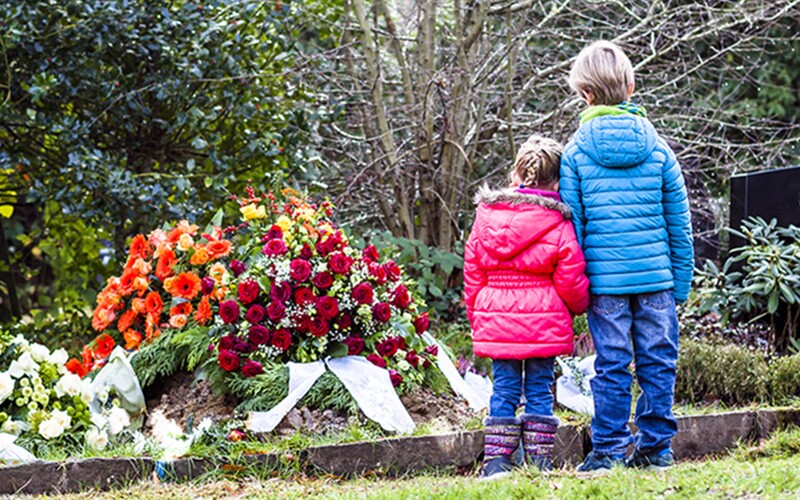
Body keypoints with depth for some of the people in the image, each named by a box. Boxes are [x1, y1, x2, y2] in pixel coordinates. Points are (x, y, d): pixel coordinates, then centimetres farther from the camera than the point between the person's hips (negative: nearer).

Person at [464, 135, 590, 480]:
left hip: (495, 320, 2)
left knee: (504, 388, 8)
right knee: (539, 388, 6)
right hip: (544, 322, -2)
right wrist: (580, 306, 17)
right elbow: (570, 281, -5)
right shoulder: (558, 225, -6)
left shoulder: (486, 216, 4)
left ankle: (495, 460, 3)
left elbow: (472, 273, 8)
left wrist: (476, 317, 18)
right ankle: (539, 460, 7)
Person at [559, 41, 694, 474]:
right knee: (657, 359, 8)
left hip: (604, 276, -1)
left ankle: (608, 450, 6)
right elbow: (679, 222, 6)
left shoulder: (575, 153, -2)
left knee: (611, 364, 3)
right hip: (656, 275, 1)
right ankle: (656, 446, 11)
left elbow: (572, 223, -1)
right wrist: (682, 280, 13)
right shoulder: (657, 148, 3)